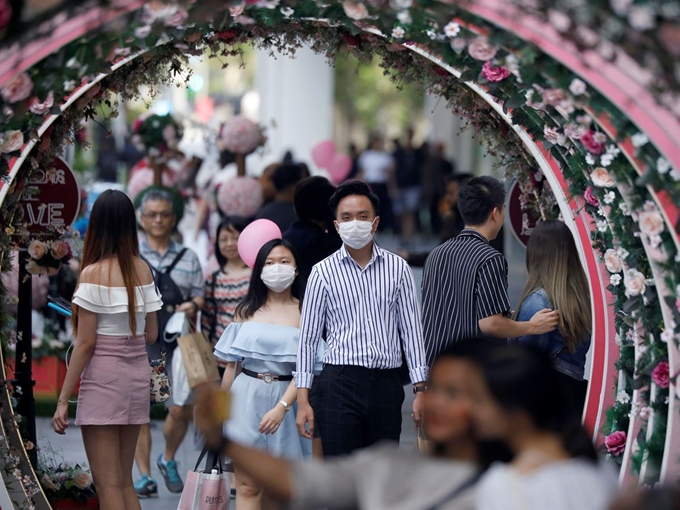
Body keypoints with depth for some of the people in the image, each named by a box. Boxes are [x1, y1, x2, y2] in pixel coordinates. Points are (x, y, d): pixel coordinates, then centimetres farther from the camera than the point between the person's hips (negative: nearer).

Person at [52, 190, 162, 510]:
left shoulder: (93, 273, -11)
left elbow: (85, 343, -12)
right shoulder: (142, 270, 5)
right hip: (138, 375, 6)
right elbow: (151, 334, 8)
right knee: (124, 481, 15)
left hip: (104, 376, -6)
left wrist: (63, 399, -8)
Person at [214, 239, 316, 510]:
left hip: (285, 398, -2)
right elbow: (231, 365, 12)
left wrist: (281, 407, -22)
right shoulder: (246, 311, 8)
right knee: (247, 485, -2)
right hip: (246, 398, 2)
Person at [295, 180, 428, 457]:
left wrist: (420, 390, 1)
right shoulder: (324, 272, 2)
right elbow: (308, 337, 4)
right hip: (340, 383, -2)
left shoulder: (397, 268, 7)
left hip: (386, 383, 2)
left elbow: (411, 330, 7)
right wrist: (303, 399, -1)